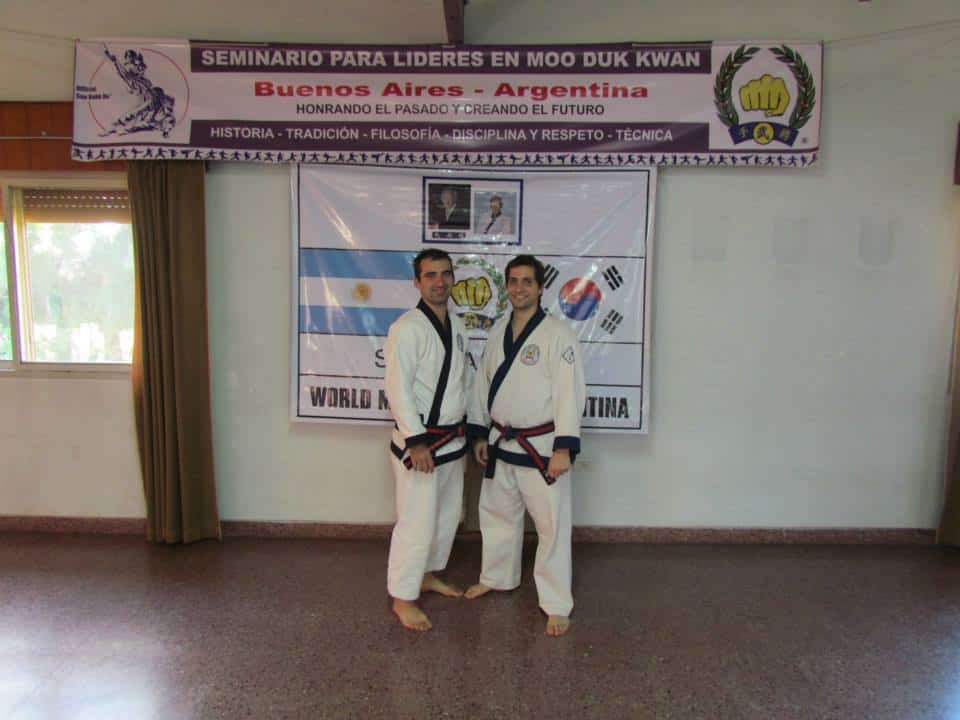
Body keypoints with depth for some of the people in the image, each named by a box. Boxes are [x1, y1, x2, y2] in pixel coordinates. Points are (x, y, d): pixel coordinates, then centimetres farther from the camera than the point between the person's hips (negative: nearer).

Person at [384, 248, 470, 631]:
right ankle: (403, 597, 15)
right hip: (419, 441, -8)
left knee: (447, 515, 19)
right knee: (417, 522, -3)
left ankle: (428, 574, 39)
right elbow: (398, 388, -20)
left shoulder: (457, 325, 9)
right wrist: (416, 442, -23)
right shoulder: (407, 328, -17)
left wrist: (470, 428, 17)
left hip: (452, 439, 8)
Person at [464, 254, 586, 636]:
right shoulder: (497, 332, 7)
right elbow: (483, 383, 12)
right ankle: (497, 576, 44)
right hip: (501, 444, 7)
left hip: (541, 447, -6)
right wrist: (479, 434, 11)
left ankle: (557, 605, 16)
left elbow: (570, 392, -17)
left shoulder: (557, 334, -14)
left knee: (551, 525, 1)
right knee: (497, 513, 22)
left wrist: (563, 449, -21)